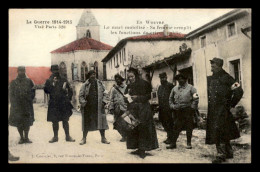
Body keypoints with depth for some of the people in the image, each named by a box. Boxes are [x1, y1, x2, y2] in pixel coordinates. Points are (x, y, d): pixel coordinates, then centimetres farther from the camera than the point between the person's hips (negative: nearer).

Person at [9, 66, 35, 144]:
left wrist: (29, 99, -11)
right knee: (18, 121, 5)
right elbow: (11, 94, 2)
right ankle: (21, 137, 19)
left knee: (27, 121, 3)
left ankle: (26, 137, 16)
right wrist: (13, 104, -7)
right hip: (17, 105, 1)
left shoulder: (29, 81, 2)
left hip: (27, 105, 0)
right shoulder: (13, 82, 3)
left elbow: (33, 92, 3)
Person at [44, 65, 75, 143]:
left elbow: (70, 90, 11)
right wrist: (52, 84, -18)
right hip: (54, 104, 0)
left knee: (65, 120, 5)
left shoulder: (64, 80, 6)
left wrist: (68, 98, 2)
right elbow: (46, 90, -7)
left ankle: (68, 136, 13)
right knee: (54, 121, 7)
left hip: (64, 104, 0)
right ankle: (55, 137, 18)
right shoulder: (49, 81, 4)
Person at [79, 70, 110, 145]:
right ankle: (84, 138, 19)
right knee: (86, 122, 6)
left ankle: (103, 138, 14)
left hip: (99, 107, 2)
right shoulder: (85, 85, 0)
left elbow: (104, 94, 12)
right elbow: (81, 96, 2)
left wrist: (103, 101, 0)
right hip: (88, 107, -2)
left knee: (101, 121, 2)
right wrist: (83, 103, -9)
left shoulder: (100, 84, 7)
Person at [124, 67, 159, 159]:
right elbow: (125, 98, 17)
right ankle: (139, 148, 10)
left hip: (143, 109, -5)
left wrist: (138, 97, -13)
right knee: (133, 129, 3)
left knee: (143, 128, -7)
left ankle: (142, 149, -2)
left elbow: (149, 95, -5)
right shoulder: (129, 86, 13)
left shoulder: (144, 83, -3)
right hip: (132, 110, 5)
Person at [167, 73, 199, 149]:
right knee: (176, 127, 3)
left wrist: (192, 107, -9)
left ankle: (189, 143, 13)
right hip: (178, 111, 3)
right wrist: (172, 106, 7)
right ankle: (173, 143, 7)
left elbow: (196, 98, -2)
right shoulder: (175, 88, 13)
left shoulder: (190, 88, 2)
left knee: (189, 127, 3)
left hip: (188, 110, -3)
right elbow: (170, 98, 21)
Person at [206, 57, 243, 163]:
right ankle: (228, 152, 26)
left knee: (218, 131, -12)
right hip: (213, 110, 6)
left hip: (222, 109, -6)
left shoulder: (226, 78, -6)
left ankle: (221, 154, -7)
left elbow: (239, 91, -4)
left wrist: (231, 104, -1)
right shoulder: (210, 79, 12)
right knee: (224, 132, 14)